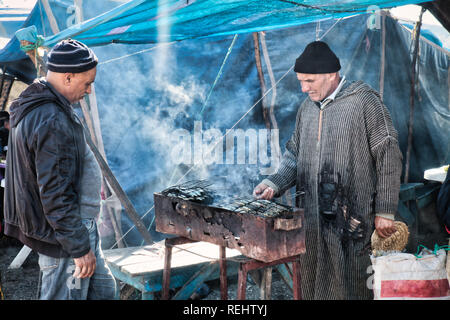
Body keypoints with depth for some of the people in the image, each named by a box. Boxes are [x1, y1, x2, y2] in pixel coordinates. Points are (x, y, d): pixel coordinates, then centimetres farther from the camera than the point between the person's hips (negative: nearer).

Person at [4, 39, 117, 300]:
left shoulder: (34, 109, 9)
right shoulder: (53, 122, -26)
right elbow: (55, 195, -27)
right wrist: (79, 247, -21)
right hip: (64, 231, -11)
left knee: (103, 290, 18)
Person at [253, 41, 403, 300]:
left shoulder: (365, 102, -8)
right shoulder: (307, 108, 13)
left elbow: (389, 158, -7)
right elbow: (294, 154, 20)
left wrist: (385, 212, -8)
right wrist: (275, 183, 1)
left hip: (351, 218, -6)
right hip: (311, 218, 6)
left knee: (348, 287, -1)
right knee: (311, 282, 11)